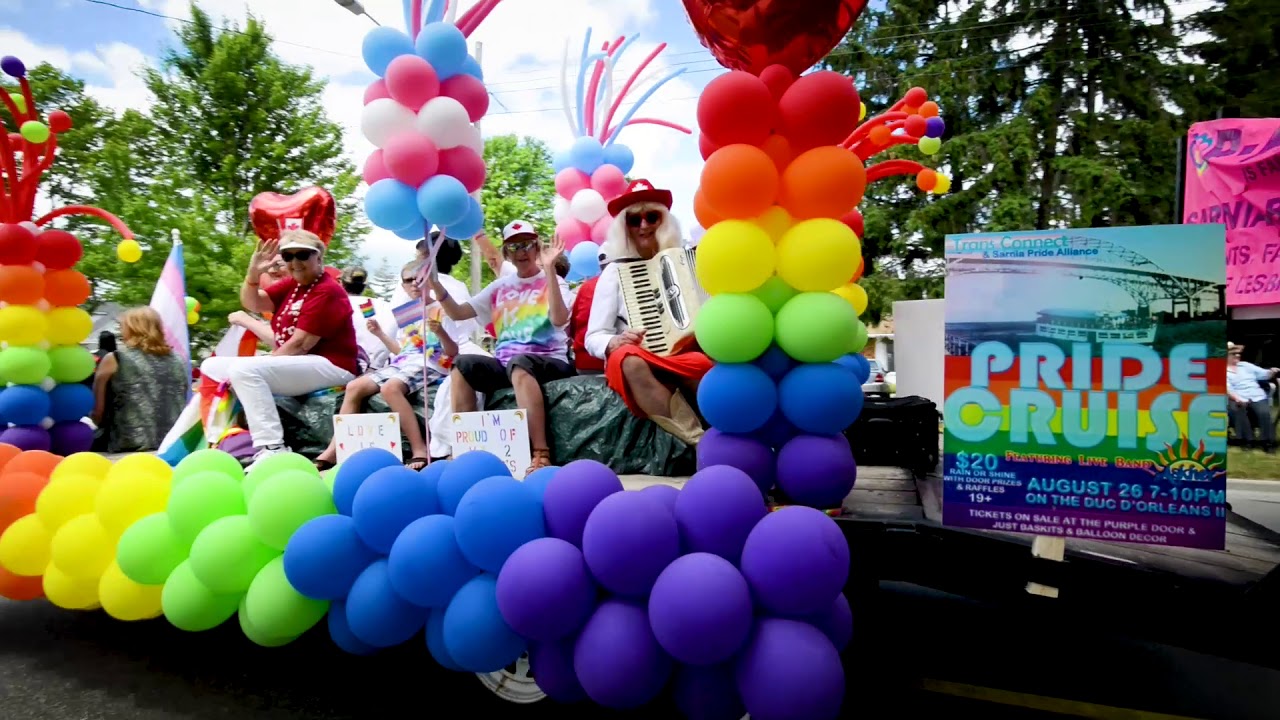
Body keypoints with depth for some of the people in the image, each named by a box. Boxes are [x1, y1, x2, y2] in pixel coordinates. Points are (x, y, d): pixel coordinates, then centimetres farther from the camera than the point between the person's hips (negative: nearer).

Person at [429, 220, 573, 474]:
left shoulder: (553, 282, 3)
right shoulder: (500, 287, 17)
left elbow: (559, 319, -18)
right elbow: (458, 313, 13)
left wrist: (549, 269, -23)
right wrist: (436, 285, -4)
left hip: (549, 362, -5)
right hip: (505, 364, 5)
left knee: (519, 362, -38)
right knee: (463, 364, -20)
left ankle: (541, 454, -41)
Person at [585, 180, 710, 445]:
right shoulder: (615, 271, 8)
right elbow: (593, 337, 4)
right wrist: (614, 342, -18)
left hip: (687, 357, 2)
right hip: (638, 364, -1)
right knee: (630, 360, -37)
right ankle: (701, 442, -39)